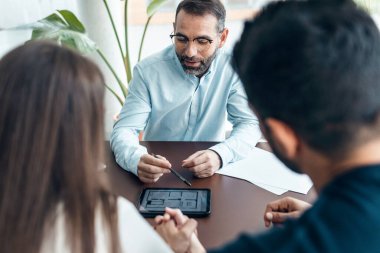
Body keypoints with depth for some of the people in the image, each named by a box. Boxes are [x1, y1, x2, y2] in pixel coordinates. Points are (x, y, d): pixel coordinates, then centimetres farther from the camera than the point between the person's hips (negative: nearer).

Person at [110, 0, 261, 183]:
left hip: (210, 175, 1)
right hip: (157, 174, 0)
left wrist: (219, 155, -30)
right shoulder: (147, 71, -12)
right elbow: (124, 130, -14)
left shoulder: (233, 68, -9)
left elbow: (250, 124, -9)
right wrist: (137, 160, -37)